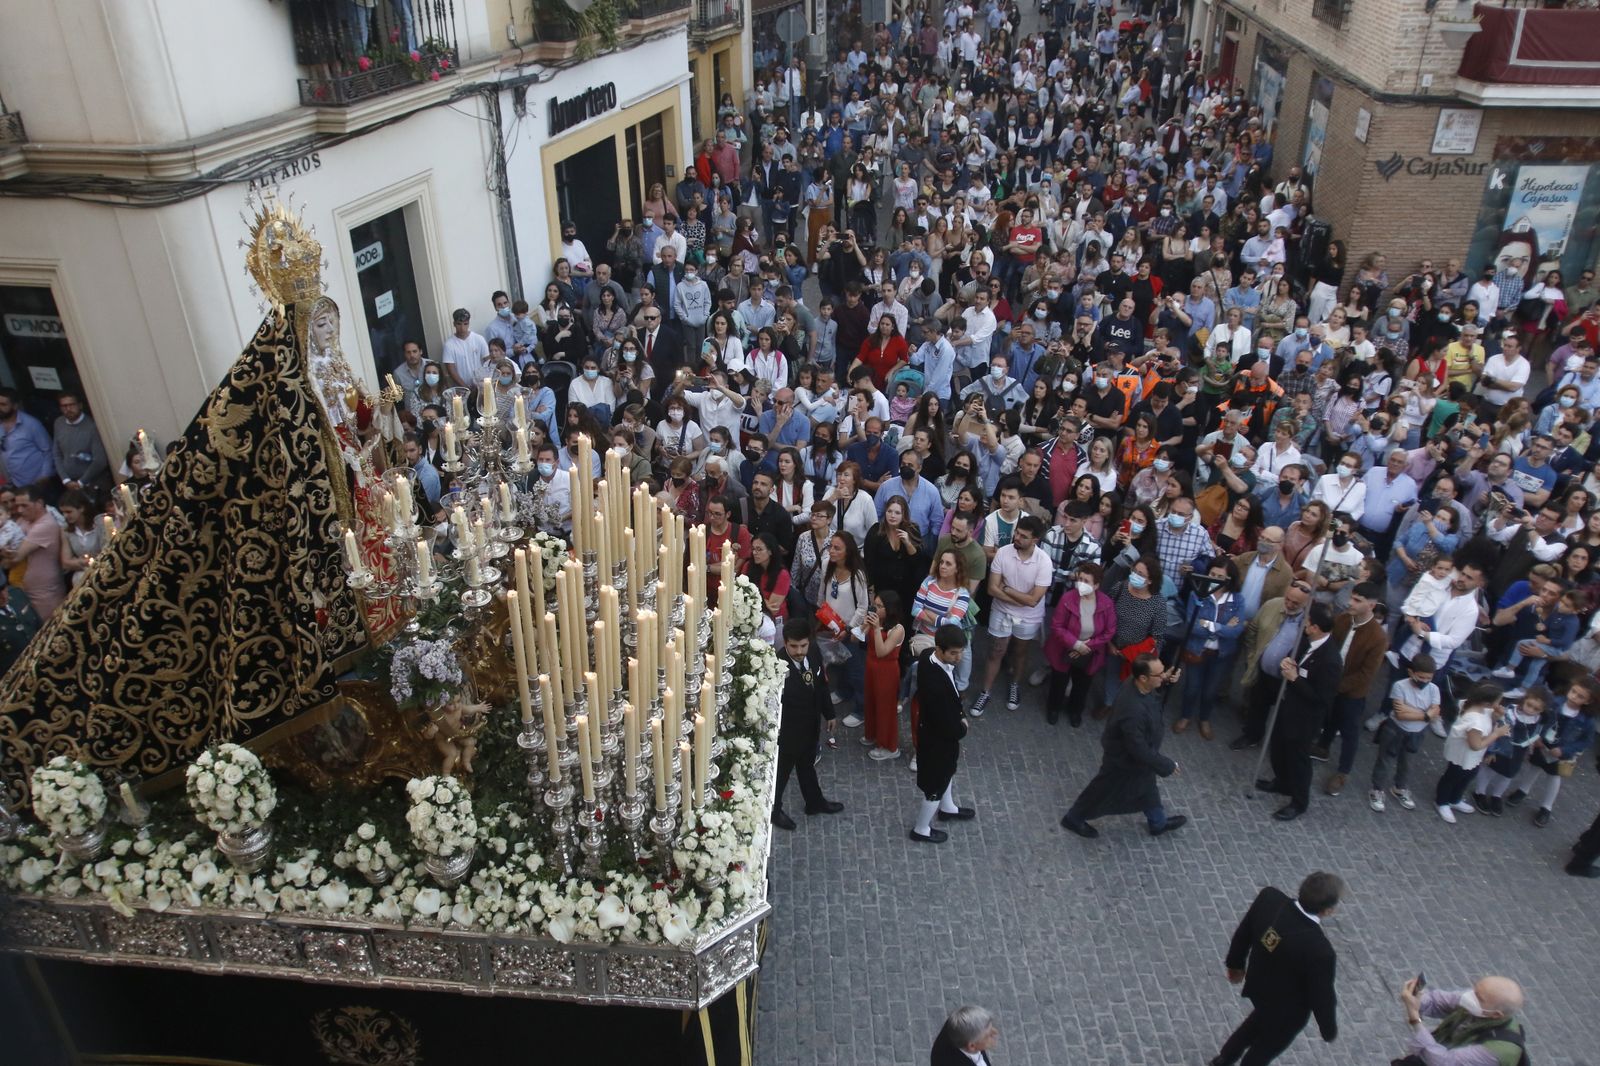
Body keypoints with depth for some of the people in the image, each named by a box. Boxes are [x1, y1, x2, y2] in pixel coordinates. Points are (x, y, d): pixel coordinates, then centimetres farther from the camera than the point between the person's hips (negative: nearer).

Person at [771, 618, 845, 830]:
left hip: (811, 726, 6)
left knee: (807, 765, 30)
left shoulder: (815, 655, -11)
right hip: (787, 731, -6)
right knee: (781, 771, 18)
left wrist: (829, 714, 13)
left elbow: (822, 685, 5)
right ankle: (773, 810, 43)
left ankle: (815, 802, 53)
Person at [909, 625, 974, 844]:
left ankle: (947, 809, 59)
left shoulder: (927, 656, -16)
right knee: (935, 785, 17)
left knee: (945, 773, 33)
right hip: (938, 739, -8)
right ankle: (921, 830, 41)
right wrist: (963, 727, -10)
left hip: (934, 729, 8)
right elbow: (949, 728, -31)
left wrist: (959, 717, -1)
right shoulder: (936, 684, -43)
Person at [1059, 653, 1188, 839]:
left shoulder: (1140, 686, -19)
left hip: (1139, 749, 8)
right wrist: (1167, 765, -21)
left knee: (1147, 787, 30)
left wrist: (1165, 681, -8)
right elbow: (1140, 750, -34)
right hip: (1124, 759, -8)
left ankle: (1158, 822, 56)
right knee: (1103, 792, 18)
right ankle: (1073, 818, 42)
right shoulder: (1133, 712, -46)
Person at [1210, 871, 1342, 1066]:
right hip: (1286, 1010, -6)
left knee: (1261, 1019, 37)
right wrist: (1329, 1030, -1)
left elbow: (1243, 932, -7)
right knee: (1265, 1049, 24)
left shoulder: (1269, 897, -26)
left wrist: (1235, 962, 13)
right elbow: (1322, 996, -23)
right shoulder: (1321, 952, -41)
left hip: (1258, 984, 6)